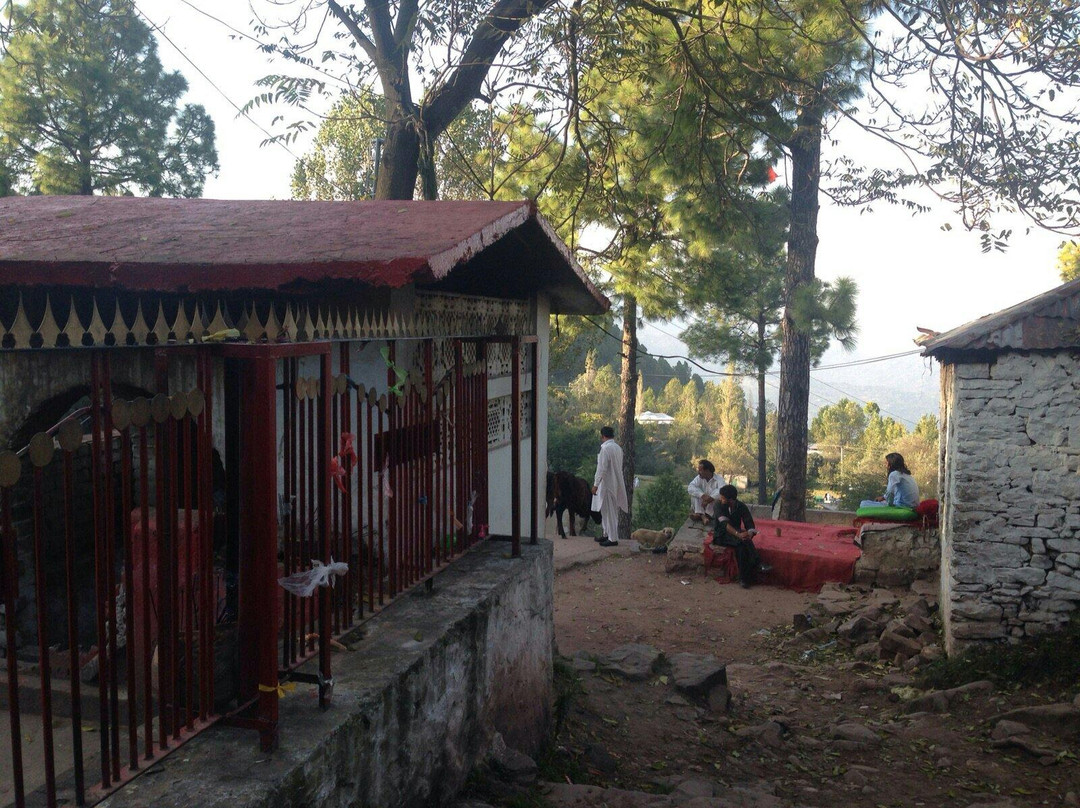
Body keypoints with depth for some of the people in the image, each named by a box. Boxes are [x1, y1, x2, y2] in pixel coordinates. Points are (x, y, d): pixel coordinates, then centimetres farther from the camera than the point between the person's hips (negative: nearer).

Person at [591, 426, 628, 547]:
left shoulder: (606, 448, -18)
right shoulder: (618, 448, 10)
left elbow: (602, 469, -21)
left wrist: (596, 484, -17)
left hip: (607, 484, -9)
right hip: (616, 484, 9)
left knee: (610, 512, -3)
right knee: (607, 511, 18)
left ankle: (613, 539, 0)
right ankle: (607, 534, 27)